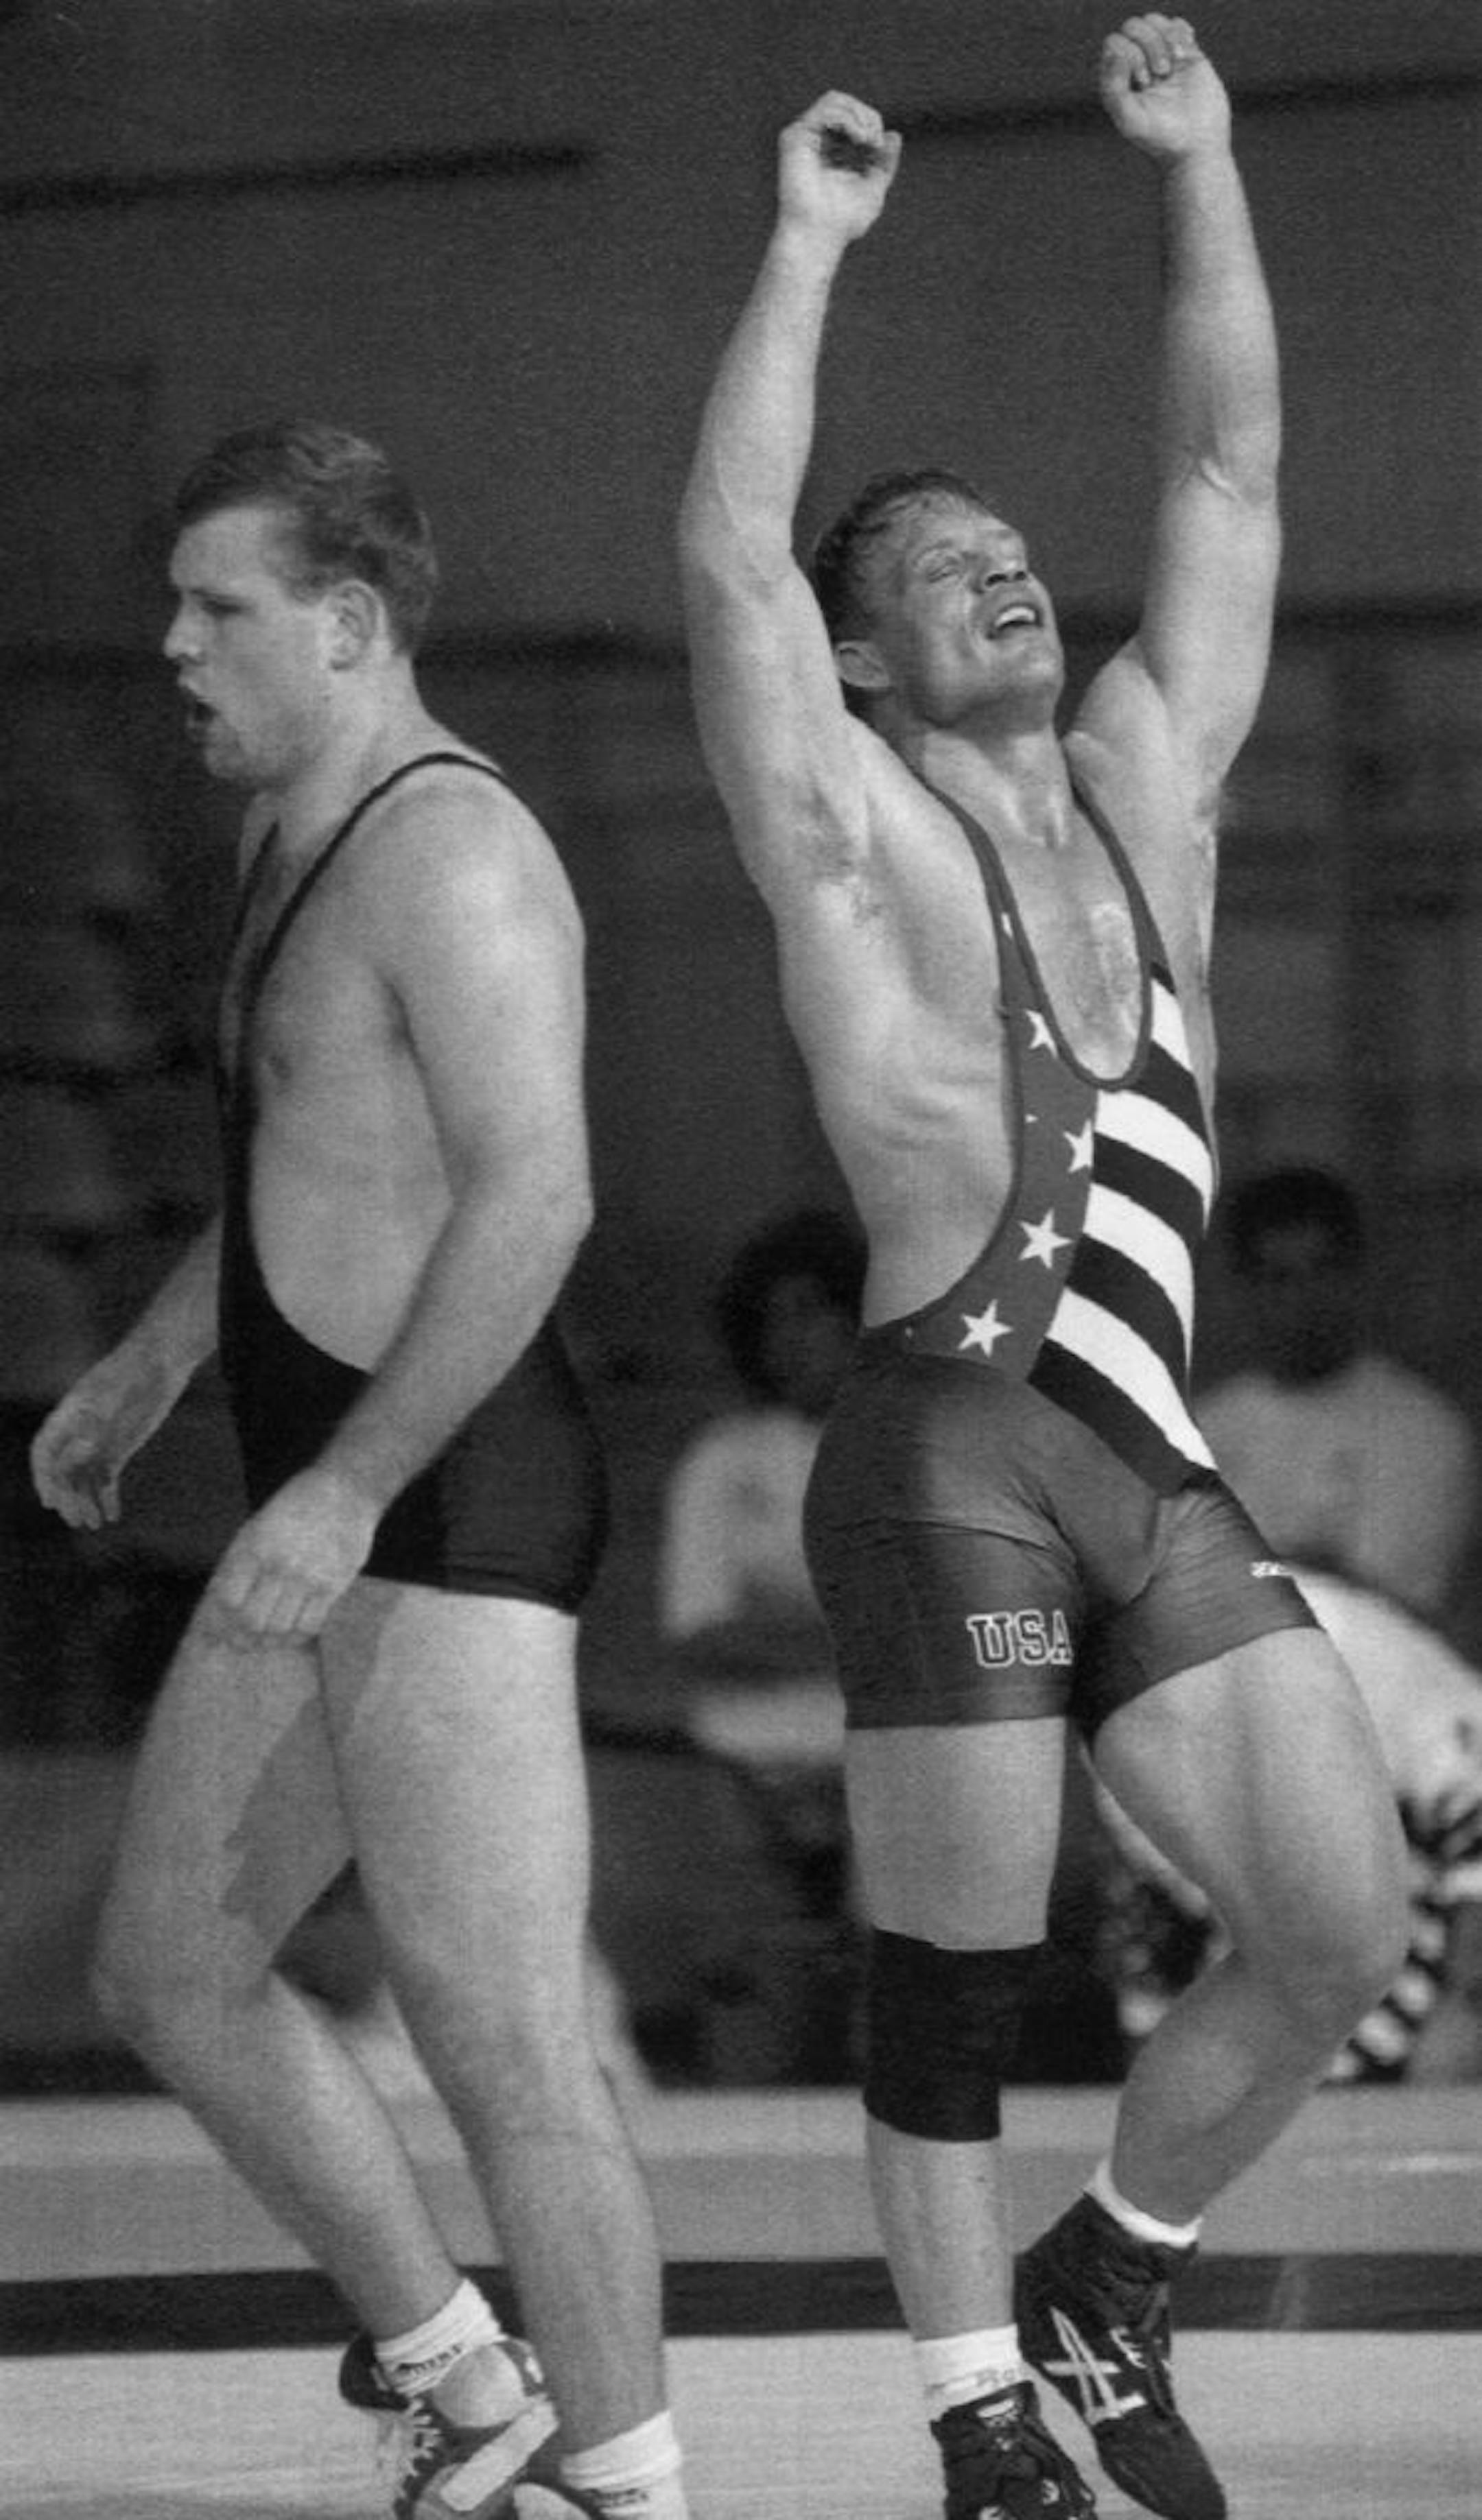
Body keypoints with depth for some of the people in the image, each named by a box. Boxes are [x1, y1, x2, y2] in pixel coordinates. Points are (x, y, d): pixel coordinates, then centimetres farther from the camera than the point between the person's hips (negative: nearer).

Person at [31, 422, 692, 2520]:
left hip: (453, 1514, -11)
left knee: (503, 2050, -8)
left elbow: (535, 1198, -25)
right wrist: (150, 1366, 31)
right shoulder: (306, 833, 16)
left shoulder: (448, 852, -16)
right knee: (171, 1970, 15)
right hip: (343, 1512, 11)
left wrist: (346, 1486, -27)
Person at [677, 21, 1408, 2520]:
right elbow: (728, 558, -12)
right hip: (956, 1451, -6)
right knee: (952, 1984, -2)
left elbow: (1230, 472, 16)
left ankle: (1103, 2286, 21)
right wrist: (806, 250, -10)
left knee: (1343, 1931, 0)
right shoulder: (854, 839, 1)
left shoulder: (1144, 781, 17)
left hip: (1162, 1473, 6)